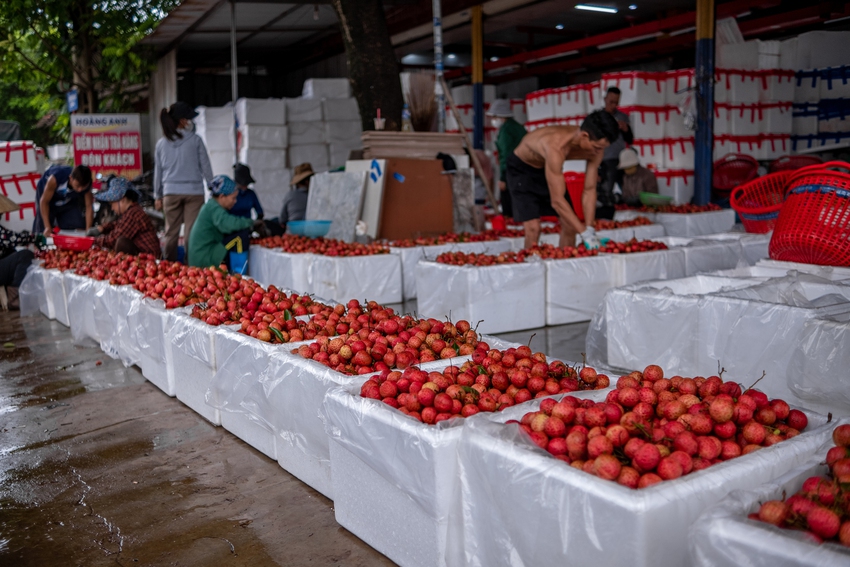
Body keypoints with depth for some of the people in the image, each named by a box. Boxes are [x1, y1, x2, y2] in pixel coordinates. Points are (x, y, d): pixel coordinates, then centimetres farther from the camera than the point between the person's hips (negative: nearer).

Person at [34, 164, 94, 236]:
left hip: (69, 200, 3)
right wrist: (47, 227, -33)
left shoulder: (86, 184, -34)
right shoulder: (55, 179, -43)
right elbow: (44, 201, -31)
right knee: (42, 230, -6)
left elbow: (89, 206, -23)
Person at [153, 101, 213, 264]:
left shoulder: (161, 143, 5)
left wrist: (158, 196, 16)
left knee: (171, 232, 9)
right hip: (194, 191, -3)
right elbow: (205, 167, -1)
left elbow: (158, 171, 9)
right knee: (191, 231, 0)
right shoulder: (195, 140, -4)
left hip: (171, 192, 3)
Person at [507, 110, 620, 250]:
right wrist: (585, 233, -38)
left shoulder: (594, 148, -21)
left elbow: (589, 190, -15)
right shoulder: (557, 146, -42)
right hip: (522, 168, -6)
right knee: (533, 228, -19)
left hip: (548, 166, 6)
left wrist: (589, 229, -25)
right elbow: (557, 200, -40)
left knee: (570, 224, 0)